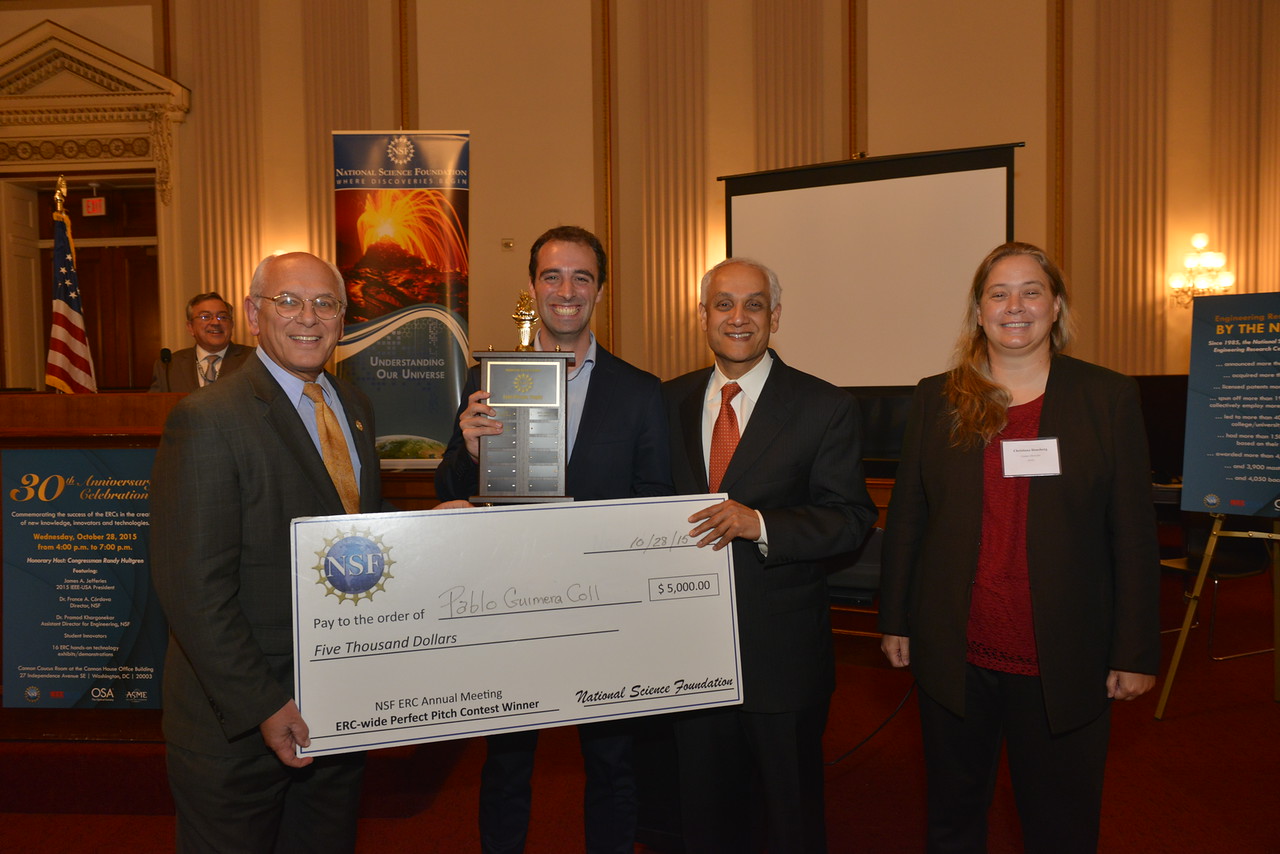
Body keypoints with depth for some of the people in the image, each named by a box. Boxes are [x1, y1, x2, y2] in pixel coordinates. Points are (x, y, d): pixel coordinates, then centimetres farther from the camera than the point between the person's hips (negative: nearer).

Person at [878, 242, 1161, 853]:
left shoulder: (1109, 398, -1)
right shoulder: (936, 399, 3)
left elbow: (1134, 533, -1)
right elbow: (905, 518, 6)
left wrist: (1136, 653, -3)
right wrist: (895, 621, 5)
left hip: (1063, 663, -1)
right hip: (953, 657, 1)